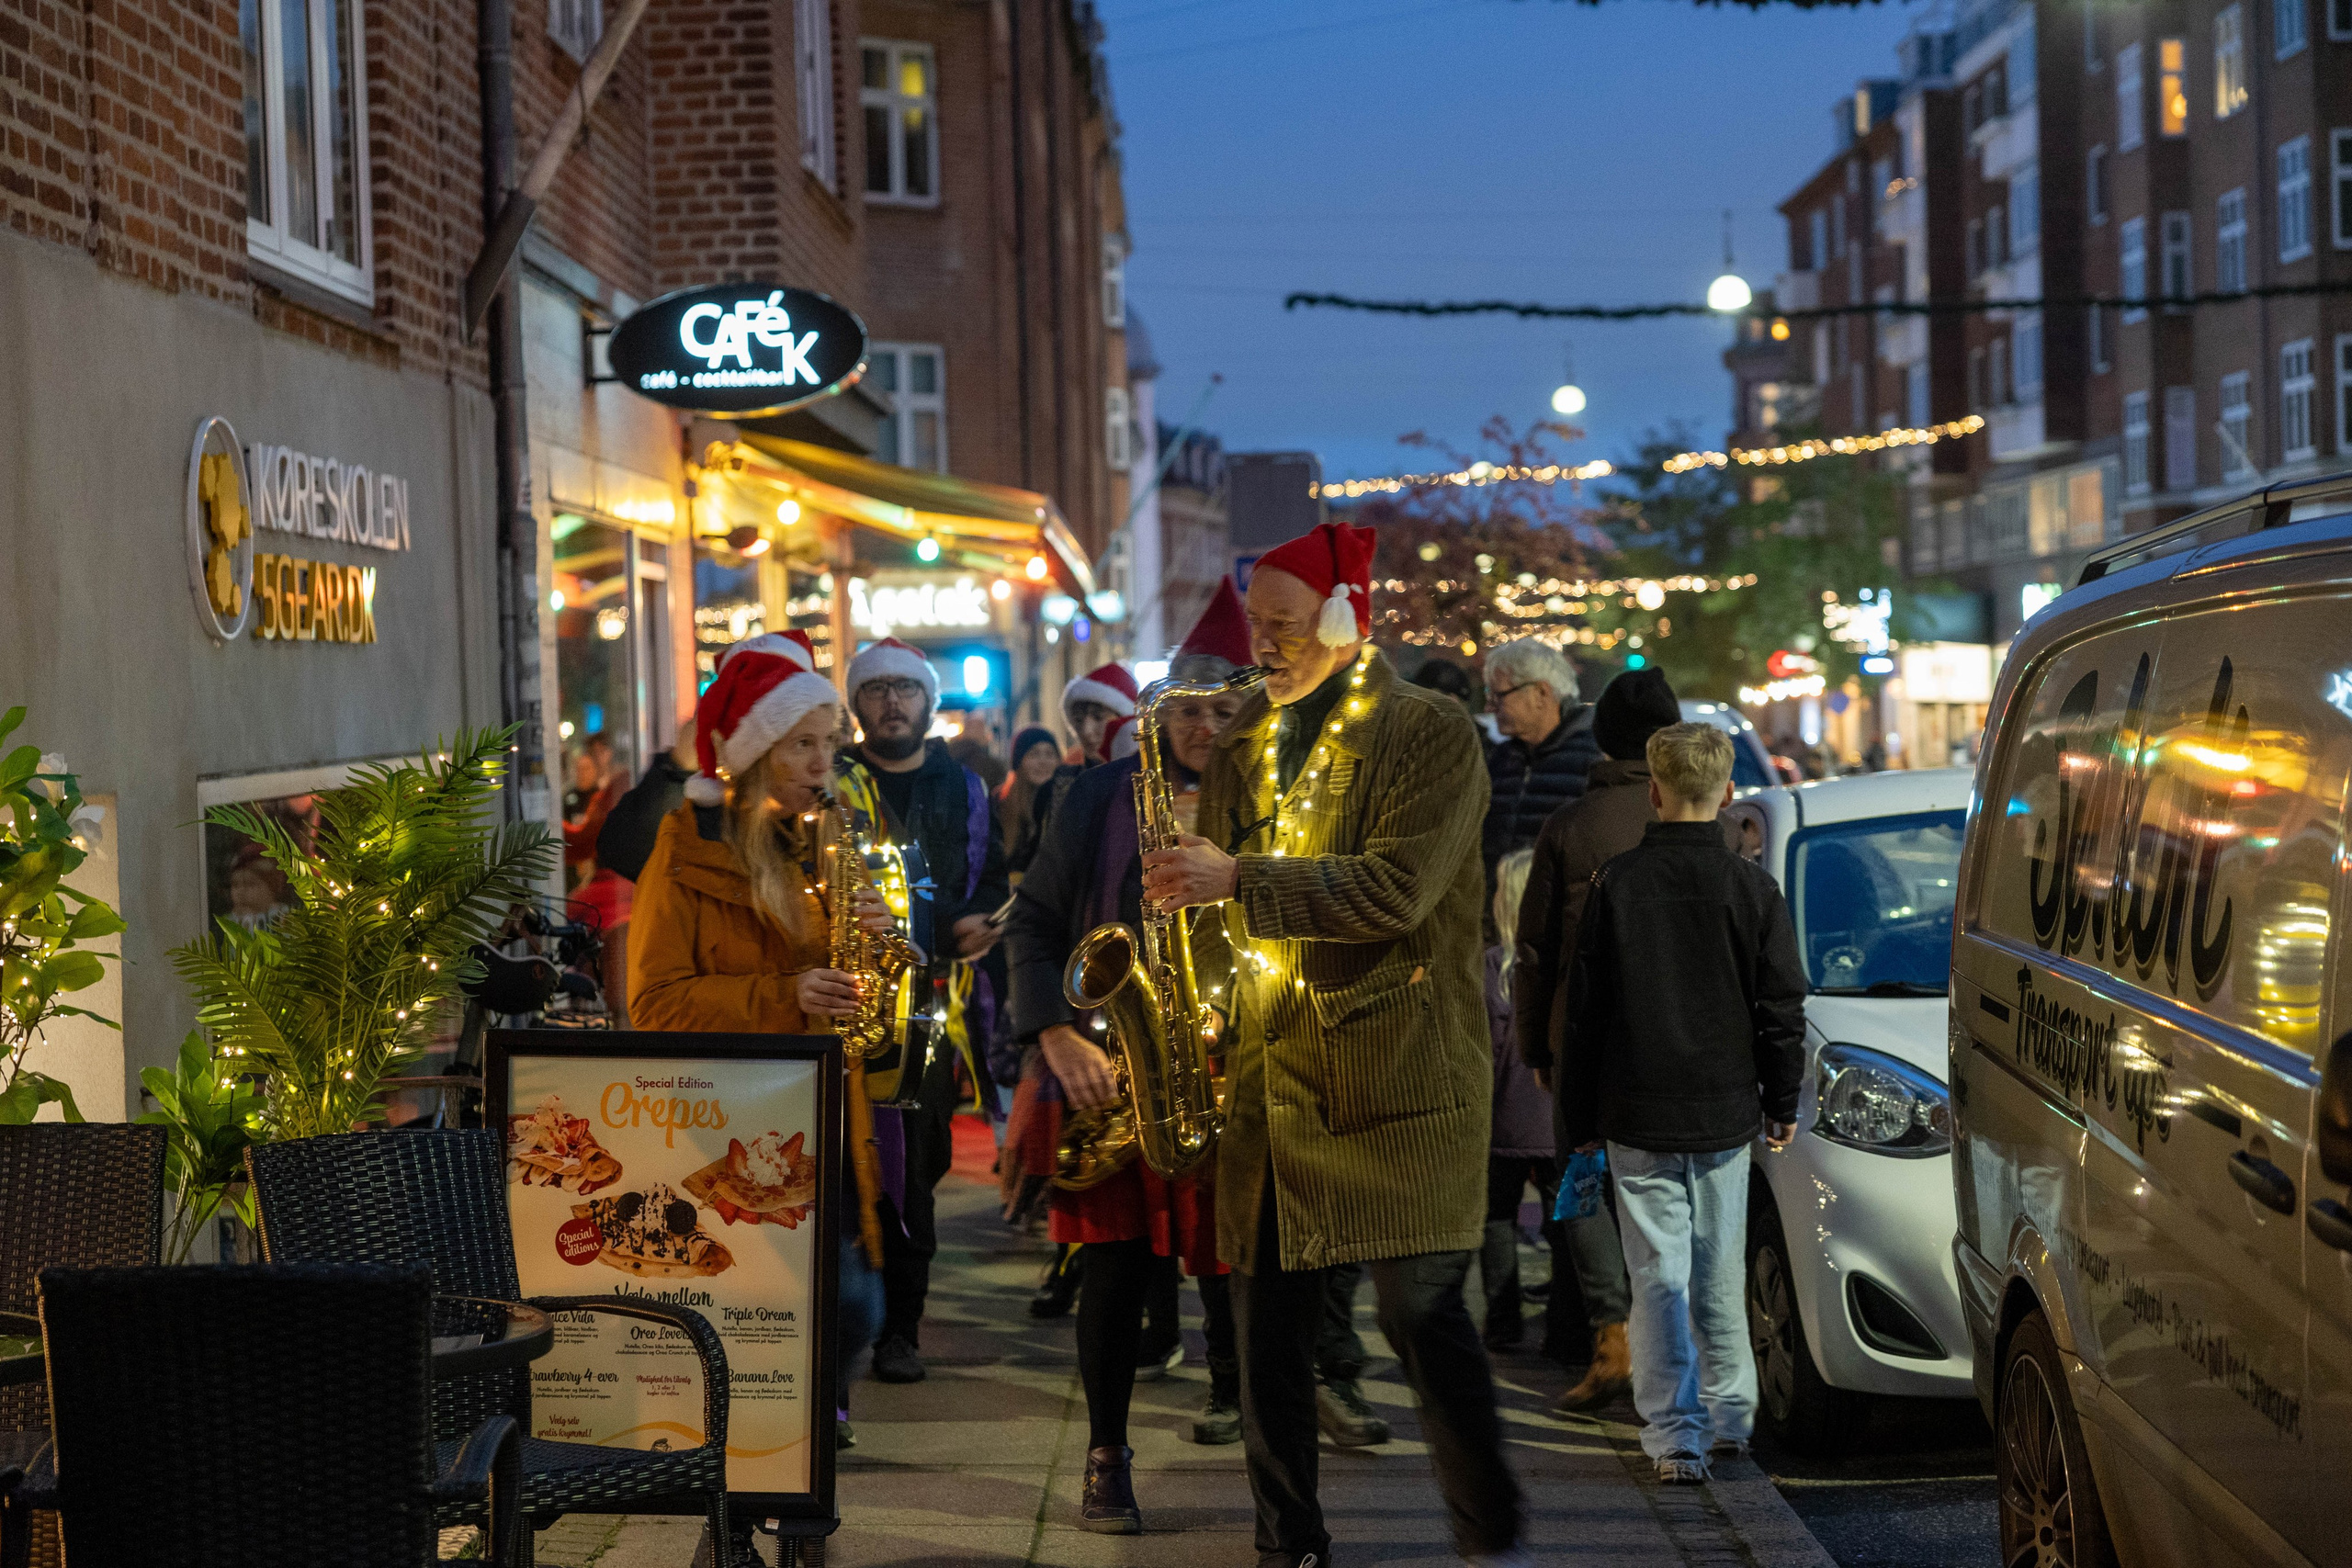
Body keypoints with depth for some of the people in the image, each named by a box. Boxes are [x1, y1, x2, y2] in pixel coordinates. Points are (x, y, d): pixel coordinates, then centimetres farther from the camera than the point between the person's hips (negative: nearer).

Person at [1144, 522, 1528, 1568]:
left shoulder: (1430, 735, -4)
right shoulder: (1245, 745, 15)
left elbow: (1397, 891, -17)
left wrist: (1238, 880, -20)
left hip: (1394, 1069, -6)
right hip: (1264, 1077, 6)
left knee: (1422, 1309, -6)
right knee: (1269, 1323, 7)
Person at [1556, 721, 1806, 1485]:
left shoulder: (1615, 884, -6)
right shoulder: (1752, 887, -3)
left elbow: (1584, 1010, -1)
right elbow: (1782, 1010, 2)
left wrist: (1579, 1116, 7)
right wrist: (1782, 1103, 14)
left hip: (1638, 1114, -2)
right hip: (1724, 1109, 2)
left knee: (1659, 1273, 1)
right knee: (1720, 1271, 15)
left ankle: (1676, 1435, -2)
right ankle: (1730, 1416, 22)